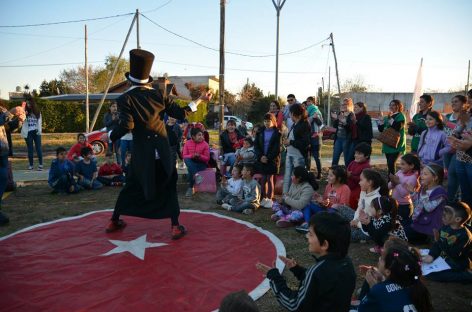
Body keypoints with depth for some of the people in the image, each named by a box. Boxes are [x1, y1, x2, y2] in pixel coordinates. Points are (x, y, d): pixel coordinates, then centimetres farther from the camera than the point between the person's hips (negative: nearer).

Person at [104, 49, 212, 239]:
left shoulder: (125, 99, -7)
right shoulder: (158, 95, 0)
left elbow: (126, 126, -19)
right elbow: (180, 114, 2)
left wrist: (109, 136, -4)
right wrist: (200, 100, 12)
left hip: (141, 153, 0)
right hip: (162, 151, 0)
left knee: (131, 187, 19)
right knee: (168, 188, 13)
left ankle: (114, 221, 32)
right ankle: (175, 227, 9)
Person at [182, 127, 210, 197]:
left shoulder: (205, 144, -5)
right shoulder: (187, 143, 0)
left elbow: (207, 158, -5)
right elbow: (184, 156, -2)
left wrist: (199, 156, -24)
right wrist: (191, 156, -22)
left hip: (201, 163, -2)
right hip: (191, 163, 2)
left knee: (190, 172, -27)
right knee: (186, 160, -31)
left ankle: (190, 188, -9)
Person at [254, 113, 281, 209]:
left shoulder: (277, 133, -3)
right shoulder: (260, 132, 9)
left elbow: (277, 148, -9)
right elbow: (256, 145, 4)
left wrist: (268, 157, -15)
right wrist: (260, 156, -9)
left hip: (272, 159, -4)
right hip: (261, 159, 4)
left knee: (270, 179, -1)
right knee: (263, 179, 8)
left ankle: (269, 199, 5)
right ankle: (264, 198, 17)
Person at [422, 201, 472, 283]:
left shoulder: (464, 235, -20)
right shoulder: (445, 227, 1)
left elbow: (454, 254, -26)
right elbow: (437, 244, -3)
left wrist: (442, 242, -29)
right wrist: (431, 256, -19)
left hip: (458, 267, -8)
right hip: (443, 259, 8)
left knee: (430, 274, -23)